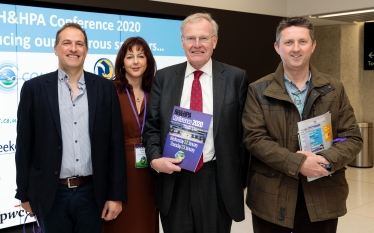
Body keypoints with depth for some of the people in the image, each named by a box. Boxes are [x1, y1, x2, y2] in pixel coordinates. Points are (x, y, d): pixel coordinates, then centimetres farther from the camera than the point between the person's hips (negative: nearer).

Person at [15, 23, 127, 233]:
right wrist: (25, 194, 2)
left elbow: (116, 144, 0)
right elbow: (25, 146, 1)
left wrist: (116, 194, -2)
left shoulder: (105, 87, 2)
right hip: (52, 195, -1)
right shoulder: (34, 88, -1)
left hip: (92, 193, 1)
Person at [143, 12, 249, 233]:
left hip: (218, 180, -1)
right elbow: (151, 125, 6)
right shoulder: (163, 77, 6)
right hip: (173, 178, 2)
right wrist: (155, 158, -11)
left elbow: (244, 131, 1)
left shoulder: (236, 78, 0)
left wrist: (240, 179, 0)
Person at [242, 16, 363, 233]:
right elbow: (254, 138, -9)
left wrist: (326, 160, -16)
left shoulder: (334, 89, 6)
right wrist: (298, 164, -19)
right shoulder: (258, 90, -1)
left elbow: (352, 137, 3)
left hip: (323, 198, 2)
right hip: (271, 197, -1)